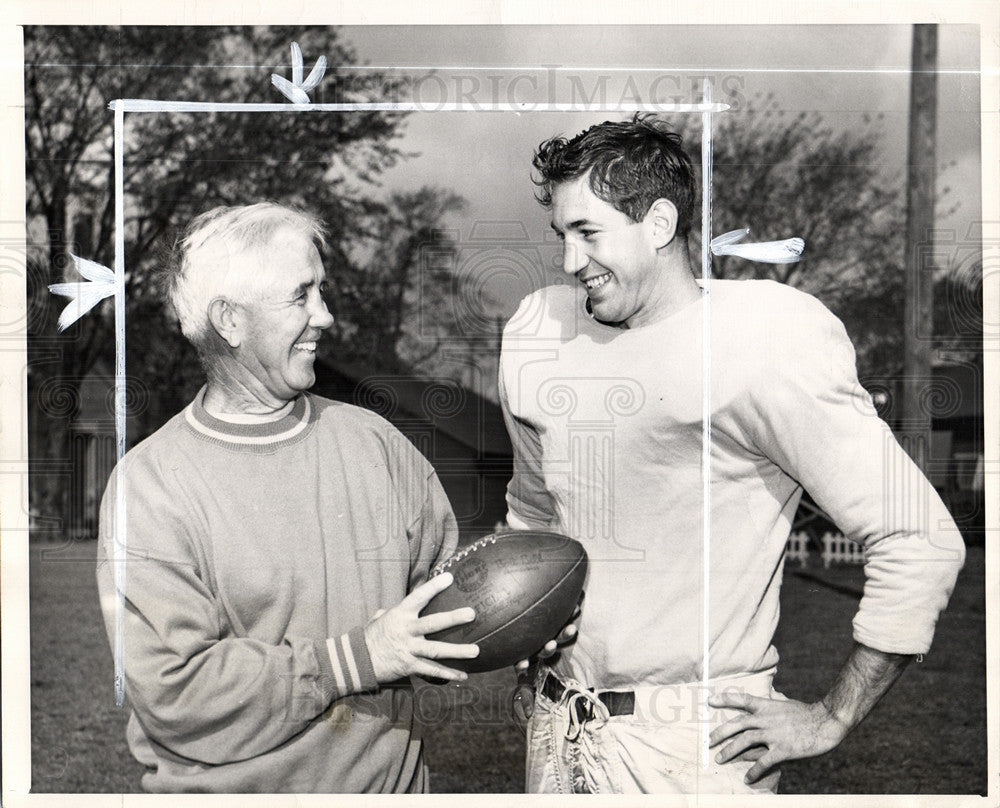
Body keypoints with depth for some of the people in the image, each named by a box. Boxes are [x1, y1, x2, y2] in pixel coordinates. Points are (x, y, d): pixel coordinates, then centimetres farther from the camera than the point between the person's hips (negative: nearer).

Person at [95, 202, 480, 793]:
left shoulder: (374, 440, -1)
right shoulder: (149, 484, -15)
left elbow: (446, 576, 6)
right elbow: (172, 690, -21)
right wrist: (355, 659, -23)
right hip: (228, 788, -3)